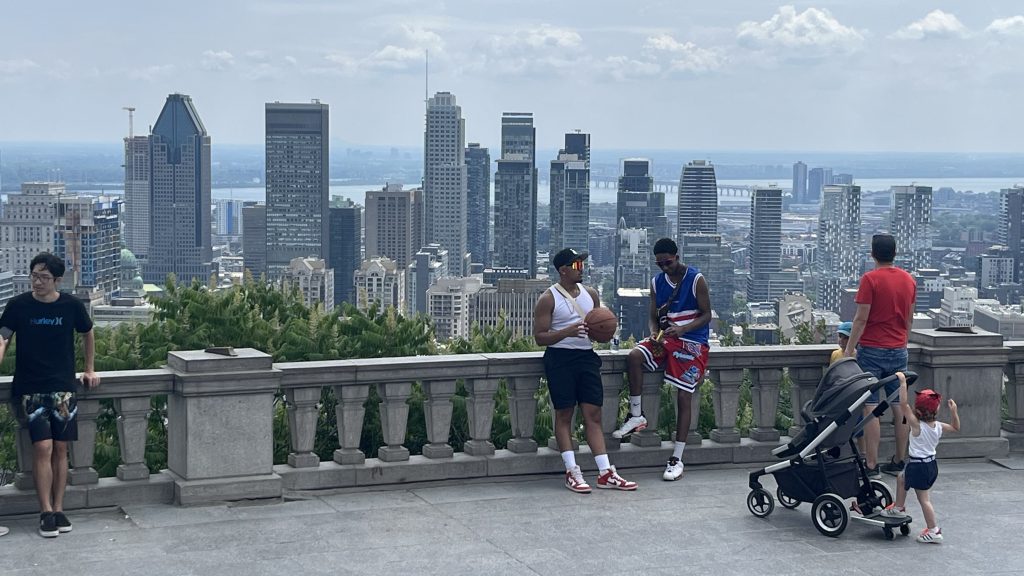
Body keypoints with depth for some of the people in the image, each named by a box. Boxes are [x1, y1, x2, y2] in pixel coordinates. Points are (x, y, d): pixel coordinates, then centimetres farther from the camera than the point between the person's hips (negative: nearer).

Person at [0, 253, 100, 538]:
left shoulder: (71, 306, -1)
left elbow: (87, 334, 16)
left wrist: (89, 370, 18)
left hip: (63, 388, 2)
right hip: (30, 389, -2)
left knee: (60, 449, 3)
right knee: (43, 447, -11)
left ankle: (58, 509, 12)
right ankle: (46, 512, -5)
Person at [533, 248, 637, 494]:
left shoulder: (590, 294, 12)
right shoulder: (549, 299, -4)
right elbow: (539, 337, -7)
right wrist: (568, 332, -22)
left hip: (587, 356, 5)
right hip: (560, 358, -5)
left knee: (593, 414, 2)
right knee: (564, 414, -1)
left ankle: (605, 473, -1)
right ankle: (572, 472, 1)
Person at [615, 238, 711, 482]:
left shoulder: (696, 280, -7)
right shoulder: (657, 282, 7)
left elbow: (706, 315, -7)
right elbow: (654, 317, 12)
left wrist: (681, 329, -23)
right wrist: (655, 335, -12)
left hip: (692, 342, -4)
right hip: (666, 339, 5)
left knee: (684, 397, -8)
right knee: (634, 356, -25)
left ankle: (677, 459, -4)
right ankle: (636, 415, -12)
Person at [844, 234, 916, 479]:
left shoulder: (870, 279, -12)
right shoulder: (909, 280, 6)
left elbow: (861, 318, -14)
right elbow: (909, 319, 14)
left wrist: (850, 349, -7)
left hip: (872, 350, -6)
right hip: (899, 351, 6)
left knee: (870, 408, -3)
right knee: (899, 407, 10)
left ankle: (871, 466, -4)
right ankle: (899, 462, 17)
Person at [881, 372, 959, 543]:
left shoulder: (917, 426, -22)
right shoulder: (939, 426, -3)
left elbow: (903, 404, -29)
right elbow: (956, 428, 16)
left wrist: (903, 382, -27)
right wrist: (954, 411, 6)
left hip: (918, 466, -8)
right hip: (932, 464, 8)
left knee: (924, 498, 0)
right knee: (902, 478, 28)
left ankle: (934, 531, 3)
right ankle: (898, 508, 42)